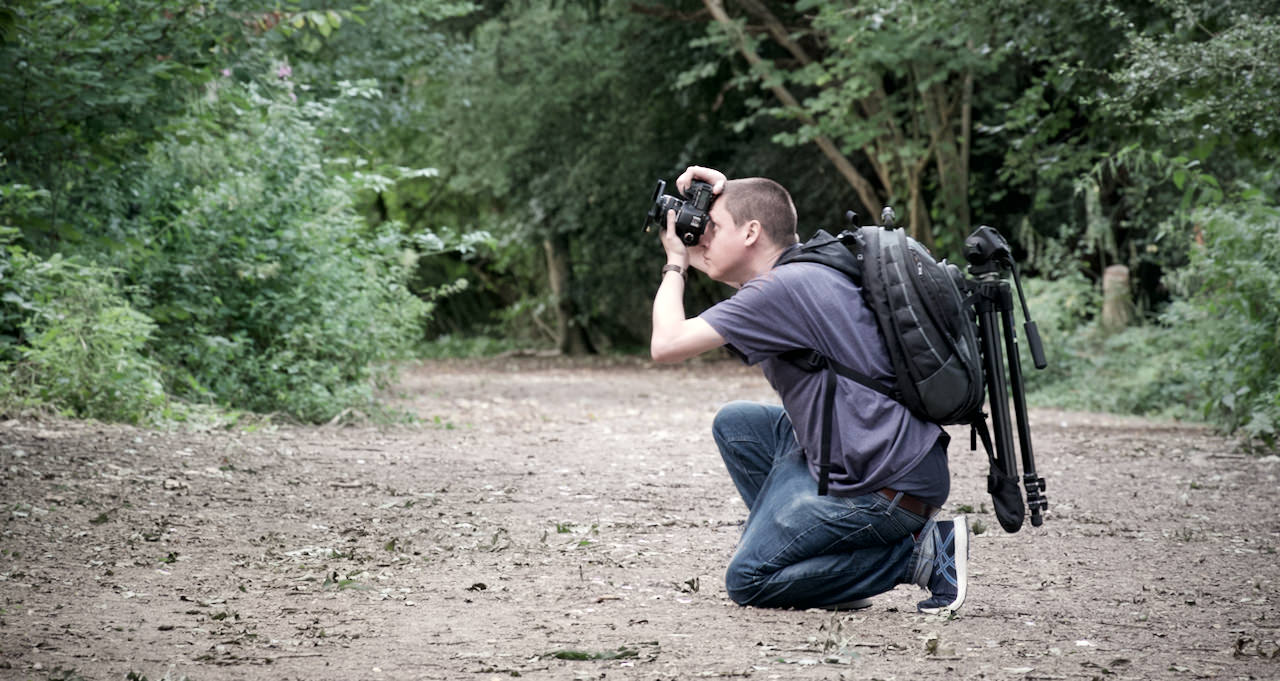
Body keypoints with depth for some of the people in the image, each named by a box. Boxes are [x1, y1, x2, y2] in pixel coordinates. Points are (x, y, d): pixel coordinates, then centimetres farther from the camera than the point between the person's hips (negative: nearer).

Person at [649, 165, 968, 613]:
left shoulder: (782, 288, -15)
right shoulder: (810, 270, 14)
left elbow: (667, 344, -18)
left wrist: (676, 263, -1)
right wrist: (723, 195, 18)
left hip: (887, 487, -10)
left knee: (745, 582, -4)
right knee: (736, 423, 17)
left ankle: (922, 552, -6)